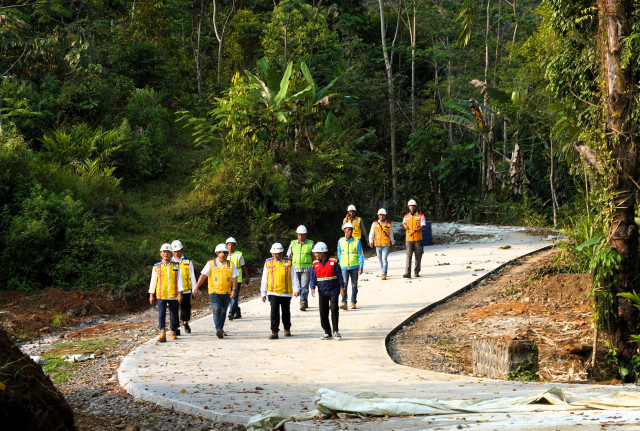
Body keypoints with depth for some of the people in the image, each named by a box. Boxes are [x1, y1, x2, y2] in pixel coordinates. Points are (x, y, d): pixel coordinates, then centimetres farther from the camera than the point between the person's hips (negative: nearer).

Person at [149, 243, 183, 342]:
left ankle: (173, 332, 24)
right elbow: (153, 281, 10)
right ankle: (162, 334, -16)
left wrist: (180, 293, -4)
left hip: (173, 296, 1)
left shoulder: (176, 266, 5)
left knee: (173, 314, 9)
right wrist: (151, 294, 8)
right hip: (161, 296, -1)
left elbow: (179, 280, 3)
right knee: (161, 314, -11)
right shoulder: (156, 267, 5)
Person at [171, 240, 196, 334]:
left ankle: (185, 323, 28)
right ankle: (176, 327, 8)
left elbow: (192, 276, 6)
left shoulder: (188, 262, 4)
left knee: (186, 308, 4)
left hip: (186, 290, -1)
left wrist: (194, 288, 2)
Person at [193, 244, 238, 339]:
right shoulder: (211, 263, 0)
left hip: (226, 292, 3)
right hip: (214, 291, -3)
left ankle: (221, 329, 27)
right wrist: (196, 288, -13)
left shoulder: (231, 264, 6)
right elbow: (203, 275, -5)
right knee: (216, 310, -16)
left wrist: (234, 290, -13)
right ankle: (218, 330, -25)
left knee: (223, 311, 11)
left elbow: (234, 278, 0)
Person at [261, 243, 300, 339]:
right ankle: (274, 332, -6)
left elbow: (294, 277, 4)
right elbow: (264, 279, 9)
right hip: (273, 292, -1)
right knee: (274, 312, -9)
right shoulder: (268, 263, 5)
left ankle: (287, 329, 30)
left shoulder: (288, 262, 3)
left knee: (286, 312, 13)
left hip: (286, 293, 1)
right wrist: (263, 293, 8)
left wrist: (296, 289, -5)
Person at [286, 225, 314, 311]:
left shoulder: (310, 243, 4)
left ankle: (302, 303, -16)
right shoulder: (293, 243, 8)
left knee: (304, 286, -12)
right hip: (295, 269, 3)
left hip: (306, 269, -3)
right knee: (299, 286, 8)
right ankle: (305, 302, 23)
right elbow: (289, 256, 12)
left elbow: (314, 256, 9)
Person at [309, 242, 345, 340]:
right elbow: (313, 278, 6)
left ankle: (335, 331, -4)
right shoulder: (315, 264, 5)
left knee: (334, 309, -15)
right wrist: (312, 288, -10)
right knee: (323, 313, 4)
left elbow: (339, 275, -1)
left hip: (333, 291, -4)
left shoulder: (333, 262, -5)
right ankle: (327, 333, 15)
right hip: (322, 292, 4)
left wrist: (342, 288, -3)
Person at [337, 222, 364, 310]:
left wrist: (361, 267, -5)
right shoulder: (341, 241, 3)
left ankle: (353, 302, 18)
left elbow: (361, 255, 1)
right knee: (344, 284, -13)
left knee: (354, 285, 6)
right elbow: (339, 255, 12)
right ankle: (344, 302, -15)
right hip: (344, 266, 0)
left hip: (354, 266, 0)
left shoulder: (357, 241, -1)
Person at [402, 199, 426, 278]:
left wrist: (415, 231, -23)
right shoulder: (406, 216, 9)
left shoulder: (421, 216, -1)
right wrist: (405, 225, 1)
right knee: (408, 255, -10)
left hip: (418, 239, -1)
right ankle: (407, 273, -17)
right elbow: (403, 223, 26)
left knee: (418, 256, 6)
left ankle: (416, 272, 21)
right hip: (409, 239, 1)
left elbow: (422, 226, -9)